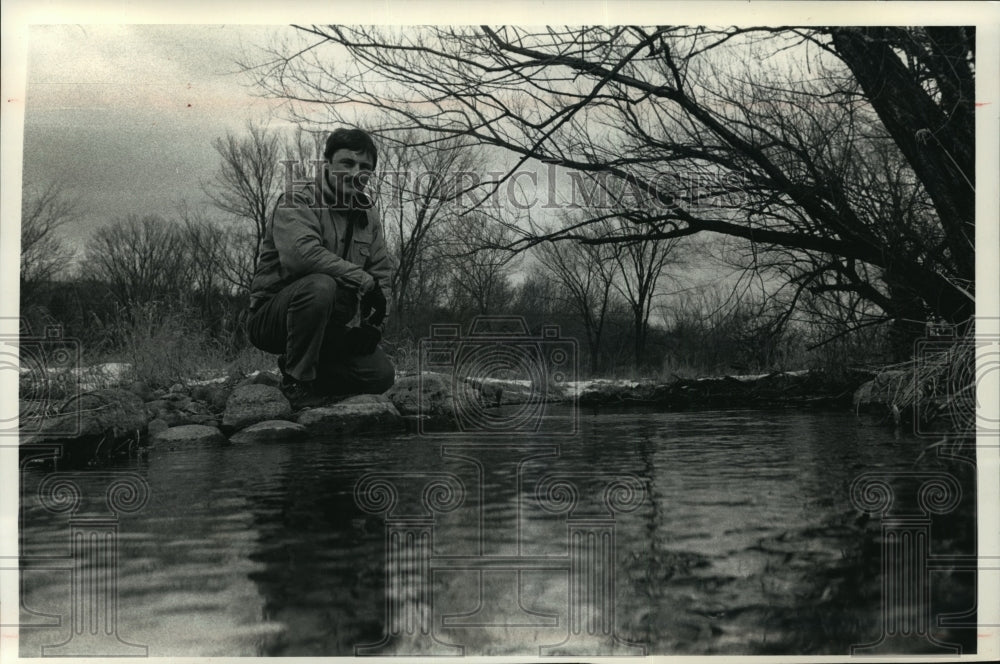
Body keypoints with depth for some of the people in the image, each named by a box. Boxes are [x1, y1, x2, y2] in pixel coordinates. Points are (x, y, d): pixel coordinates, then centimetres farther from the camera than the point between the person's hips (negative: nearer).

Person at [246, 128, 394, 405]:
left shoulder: (368, 216, 11)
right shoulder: (297, 202, -13)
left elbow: (380, 275, 10)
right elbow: (300, 253, -33)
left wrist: (373, 324, -7)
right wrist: (363, 280, -29)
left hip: (328, 326, 7)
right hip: (271, 317, -7)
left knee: (381, 376, -6)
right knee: (320, 285, -37)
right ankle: (297, 378, -17)